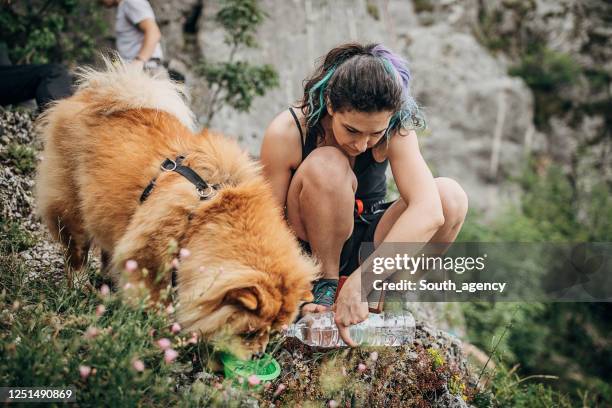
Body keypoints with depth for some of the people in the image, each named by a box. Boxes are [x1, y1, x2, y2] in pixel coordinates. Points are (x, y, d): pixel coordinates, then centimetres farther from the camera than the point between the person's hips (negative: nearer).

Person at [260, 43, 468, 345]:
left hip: (371, 244, 2)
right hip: (307, 250, -2)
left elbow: (429, 211, -38)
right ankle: (325, 287, -14)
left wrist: (360, 281, -48)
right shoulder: (286, 133, -25)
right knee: (326, 166, -34)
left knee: (450, 197, -25)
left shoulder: (394, 131, -22)